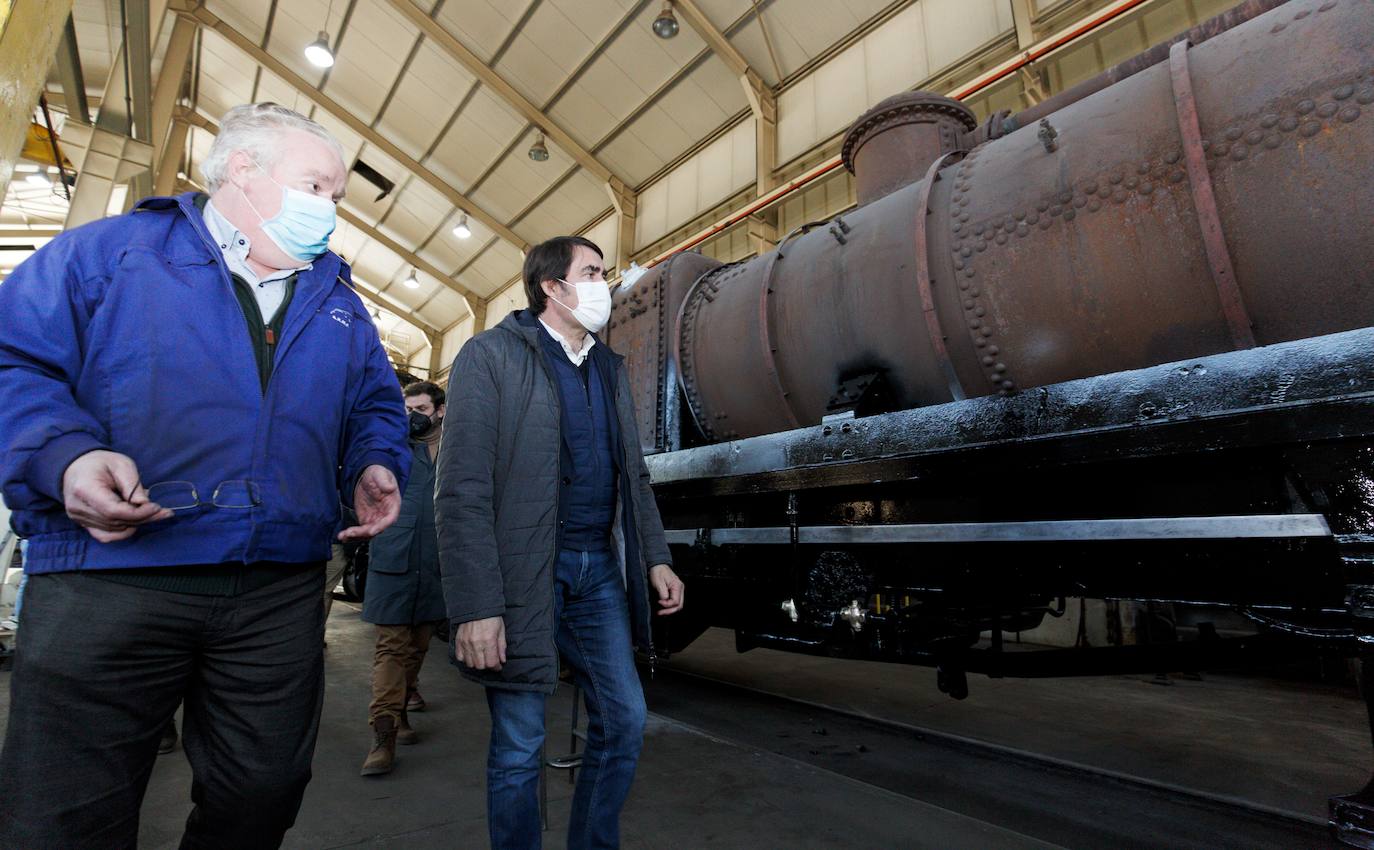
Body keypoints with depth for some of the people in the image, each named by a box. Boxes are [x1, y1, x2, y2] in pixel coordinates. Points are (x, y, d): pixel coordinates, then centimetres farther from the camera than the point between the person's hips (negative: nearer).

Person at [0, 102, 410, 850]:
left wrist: (376, 468, 0)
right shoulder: (110, 250, 6)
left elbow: (375, 406, 19)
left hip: (281, 592, 4)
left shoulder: (338, 302, 17)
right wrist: (63, 456, -19)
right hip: (107, 582, -3)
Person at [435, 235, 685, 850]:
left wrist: (656, 558, 8)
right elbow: (462, 490, -13)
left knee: (625, 720, 11)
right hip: (523, 575, -6)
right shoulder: (490, 355, -6)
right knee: (518, 747, 7)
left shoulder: (610, 369, 15)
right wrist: (476, 606, -18)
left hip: (600, 569, 6)